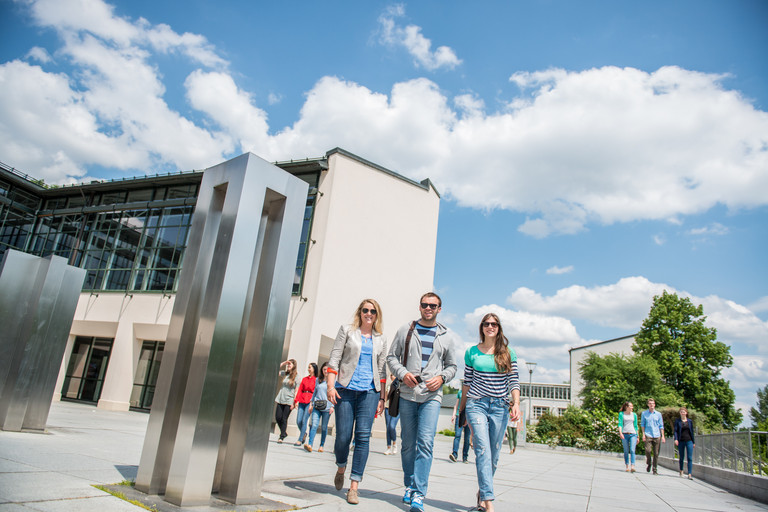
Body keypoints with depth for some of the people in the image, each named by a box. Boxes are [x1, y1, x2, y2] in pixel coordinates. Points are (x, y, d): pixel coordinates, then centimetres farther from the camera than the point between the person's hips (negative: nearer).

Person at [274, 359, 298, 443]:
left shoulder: (296, 377, -4)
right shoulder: (284, 373, 9)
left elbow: (296, 391, -5)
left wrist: (294, 403, -9)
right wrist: (283, 363, 3)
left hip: (289, 401, -5)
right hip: (281, 400, 5)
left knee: (284, 419, -2)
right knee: (278, 418, 2)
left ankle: (281, 437, 9)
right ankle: (284, 432, 23)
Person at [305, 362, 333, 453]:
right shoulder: (318, 380, 14)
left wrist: (332, 406, -5)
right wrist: (311, 404, 17)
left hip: (326, 407, -2)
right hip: (316, 406, 2)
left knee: (324, 427, 3)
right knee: (314, 425, -11)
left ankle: (322, 445, 15)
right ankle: (310, 444, -18)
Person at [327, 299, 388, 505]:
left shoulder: (381, 339, 14)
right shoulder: (347, 331, 7)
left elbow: (382, 369, 15)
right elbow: (334, 358, 2)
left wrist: (381, 397, 9)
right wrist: (331, 386, -8)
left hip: (369, 391, 2)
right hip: (345, 389, -1)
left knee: (363, 436, -6)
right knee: (343, 435, -2)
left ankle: (354, 487, 2)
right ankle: (341, 468, 30)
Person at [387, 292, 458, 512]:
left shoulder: (447, 337, 10)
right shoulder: (406, 330, 8)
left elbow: (452, 366, 15)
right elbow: (392, 356, 9)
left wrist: (442, 378, -6)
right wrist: (403, 373, -9)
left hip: (432, 396, -1)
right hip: (407, 394, 1)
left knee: (425, 443, -11)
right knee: (408, 443, 9)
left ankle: (418, 494, -6)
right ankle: (409, 486, 25)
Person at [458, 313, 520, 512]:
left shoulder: (508, 353, 7)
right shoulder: (471, 352, 7)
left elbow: (514, 381, 5)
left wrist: (516, 403, -9)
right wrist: (462, 408, 15)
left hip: (500, 406, 1)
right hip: (476, 404, -1)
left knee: (493, 455, 6)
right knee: (483, 450, -15)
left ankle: (482, 495, 25)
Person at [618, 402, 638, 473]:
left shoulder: (634, 415, 12)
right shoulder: (621, 414, 5)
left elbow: (635, 426, 16)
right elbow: (620, 424, -3)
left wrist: (637, 436, 15)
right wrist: (620, 433, -18)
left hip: (633, 434, 1)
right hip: (624, 434, -1)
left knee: (632, 450, -13)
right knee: (626, 451, 3)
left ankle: (632, 467, -19)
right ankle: (627, 466, 12)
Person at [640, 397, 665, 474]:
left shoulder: (658, 414, 9)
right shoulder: (644, 413, 7)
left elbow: (661, 426, 11)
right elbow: (642, 424, 9)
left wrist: (662, 436, 4)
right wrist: (643, 434, 0)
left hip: (657, 436, 1)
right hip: (648, 435, -1)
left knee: (656, 453, 1)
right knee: (648, 450, -16)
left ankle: (655, 469, 11)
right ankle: (648, 464, 10)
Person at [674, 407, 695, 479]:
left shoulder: (690, 421, 7)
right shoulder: (677, 421, 2)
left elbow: (692, 431, 12)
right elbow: (675, 431, -2)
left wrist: (693, 442, 12)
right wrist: (676, 439, -16)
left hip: (689, 441, 1)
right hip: (681, 441, -1)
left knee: (690, 458, -8)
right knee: (681, 457, 10)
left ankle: (689, 474, -8)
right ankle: (681, 470, 30)